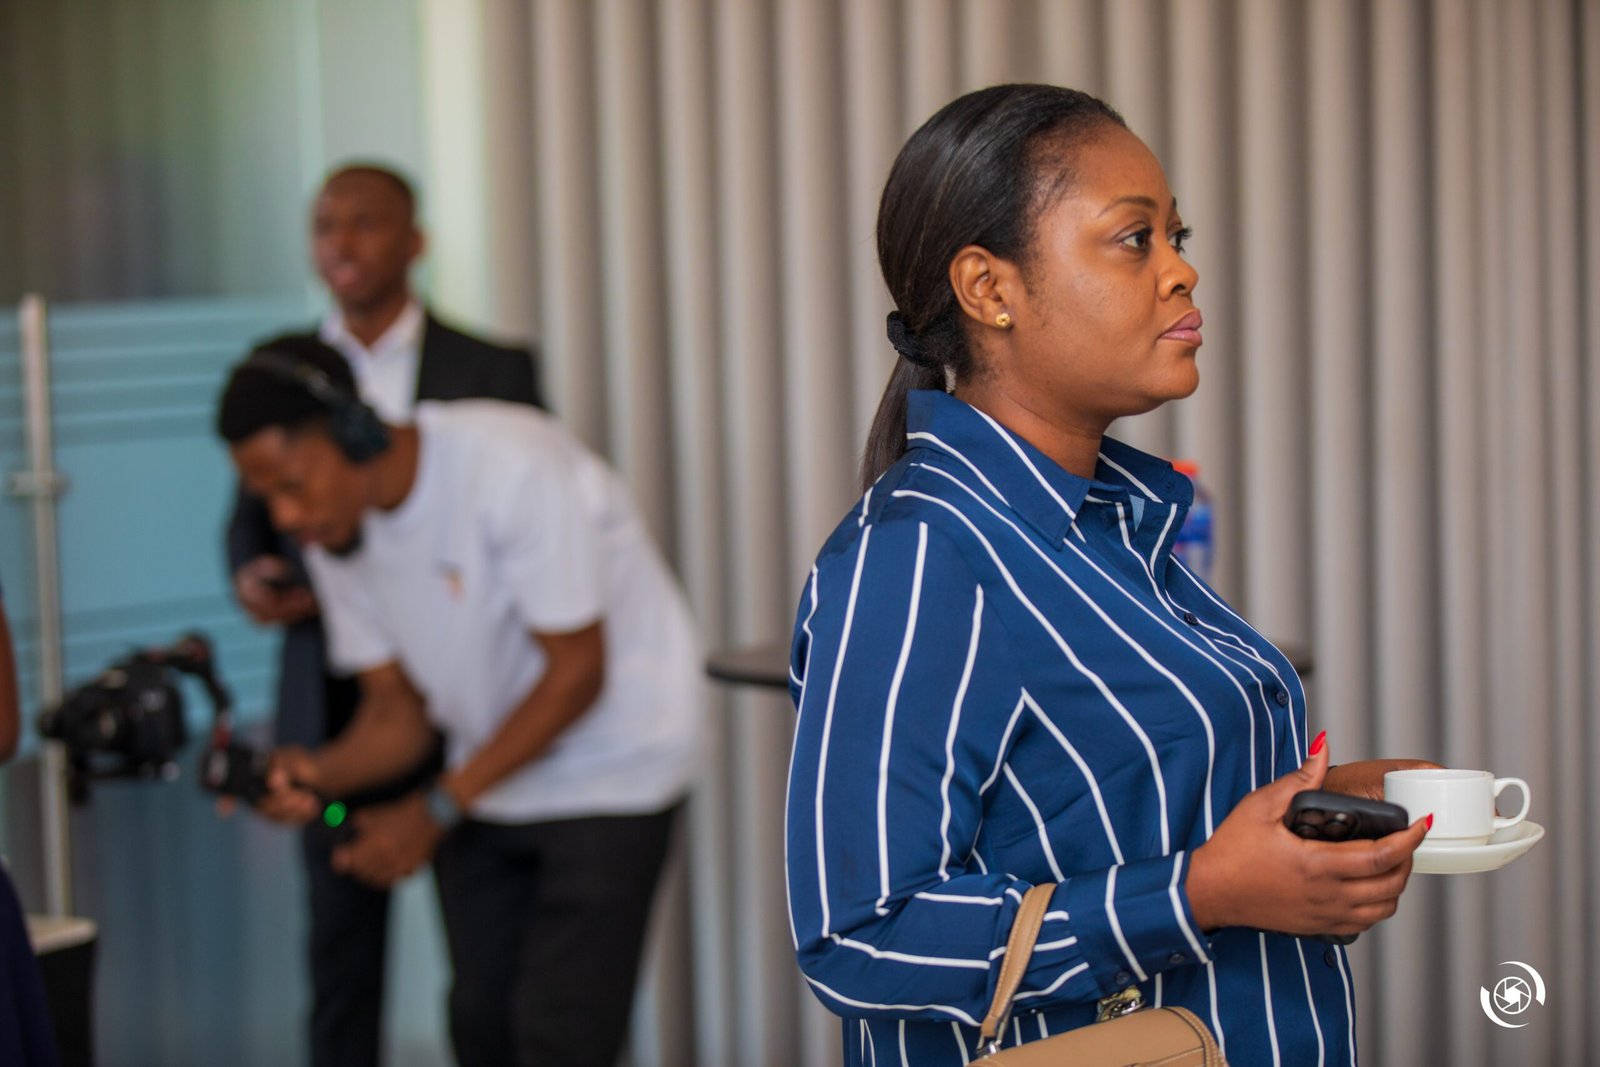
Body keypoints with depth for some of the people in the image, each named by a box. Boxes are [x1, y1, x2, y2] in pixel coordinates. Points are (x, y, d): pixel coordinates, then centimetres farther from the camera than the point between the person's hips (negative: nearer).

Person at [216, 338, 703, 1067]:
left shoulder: (511, 465, -26)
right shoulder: (337, 533, -4)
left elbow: (577, 672, -22)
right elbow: (398, 710, 0)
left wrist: (437, 810, -23)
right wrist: (319, 773, -23)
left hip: (611, 763, -6)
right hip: (485, 776, 7)